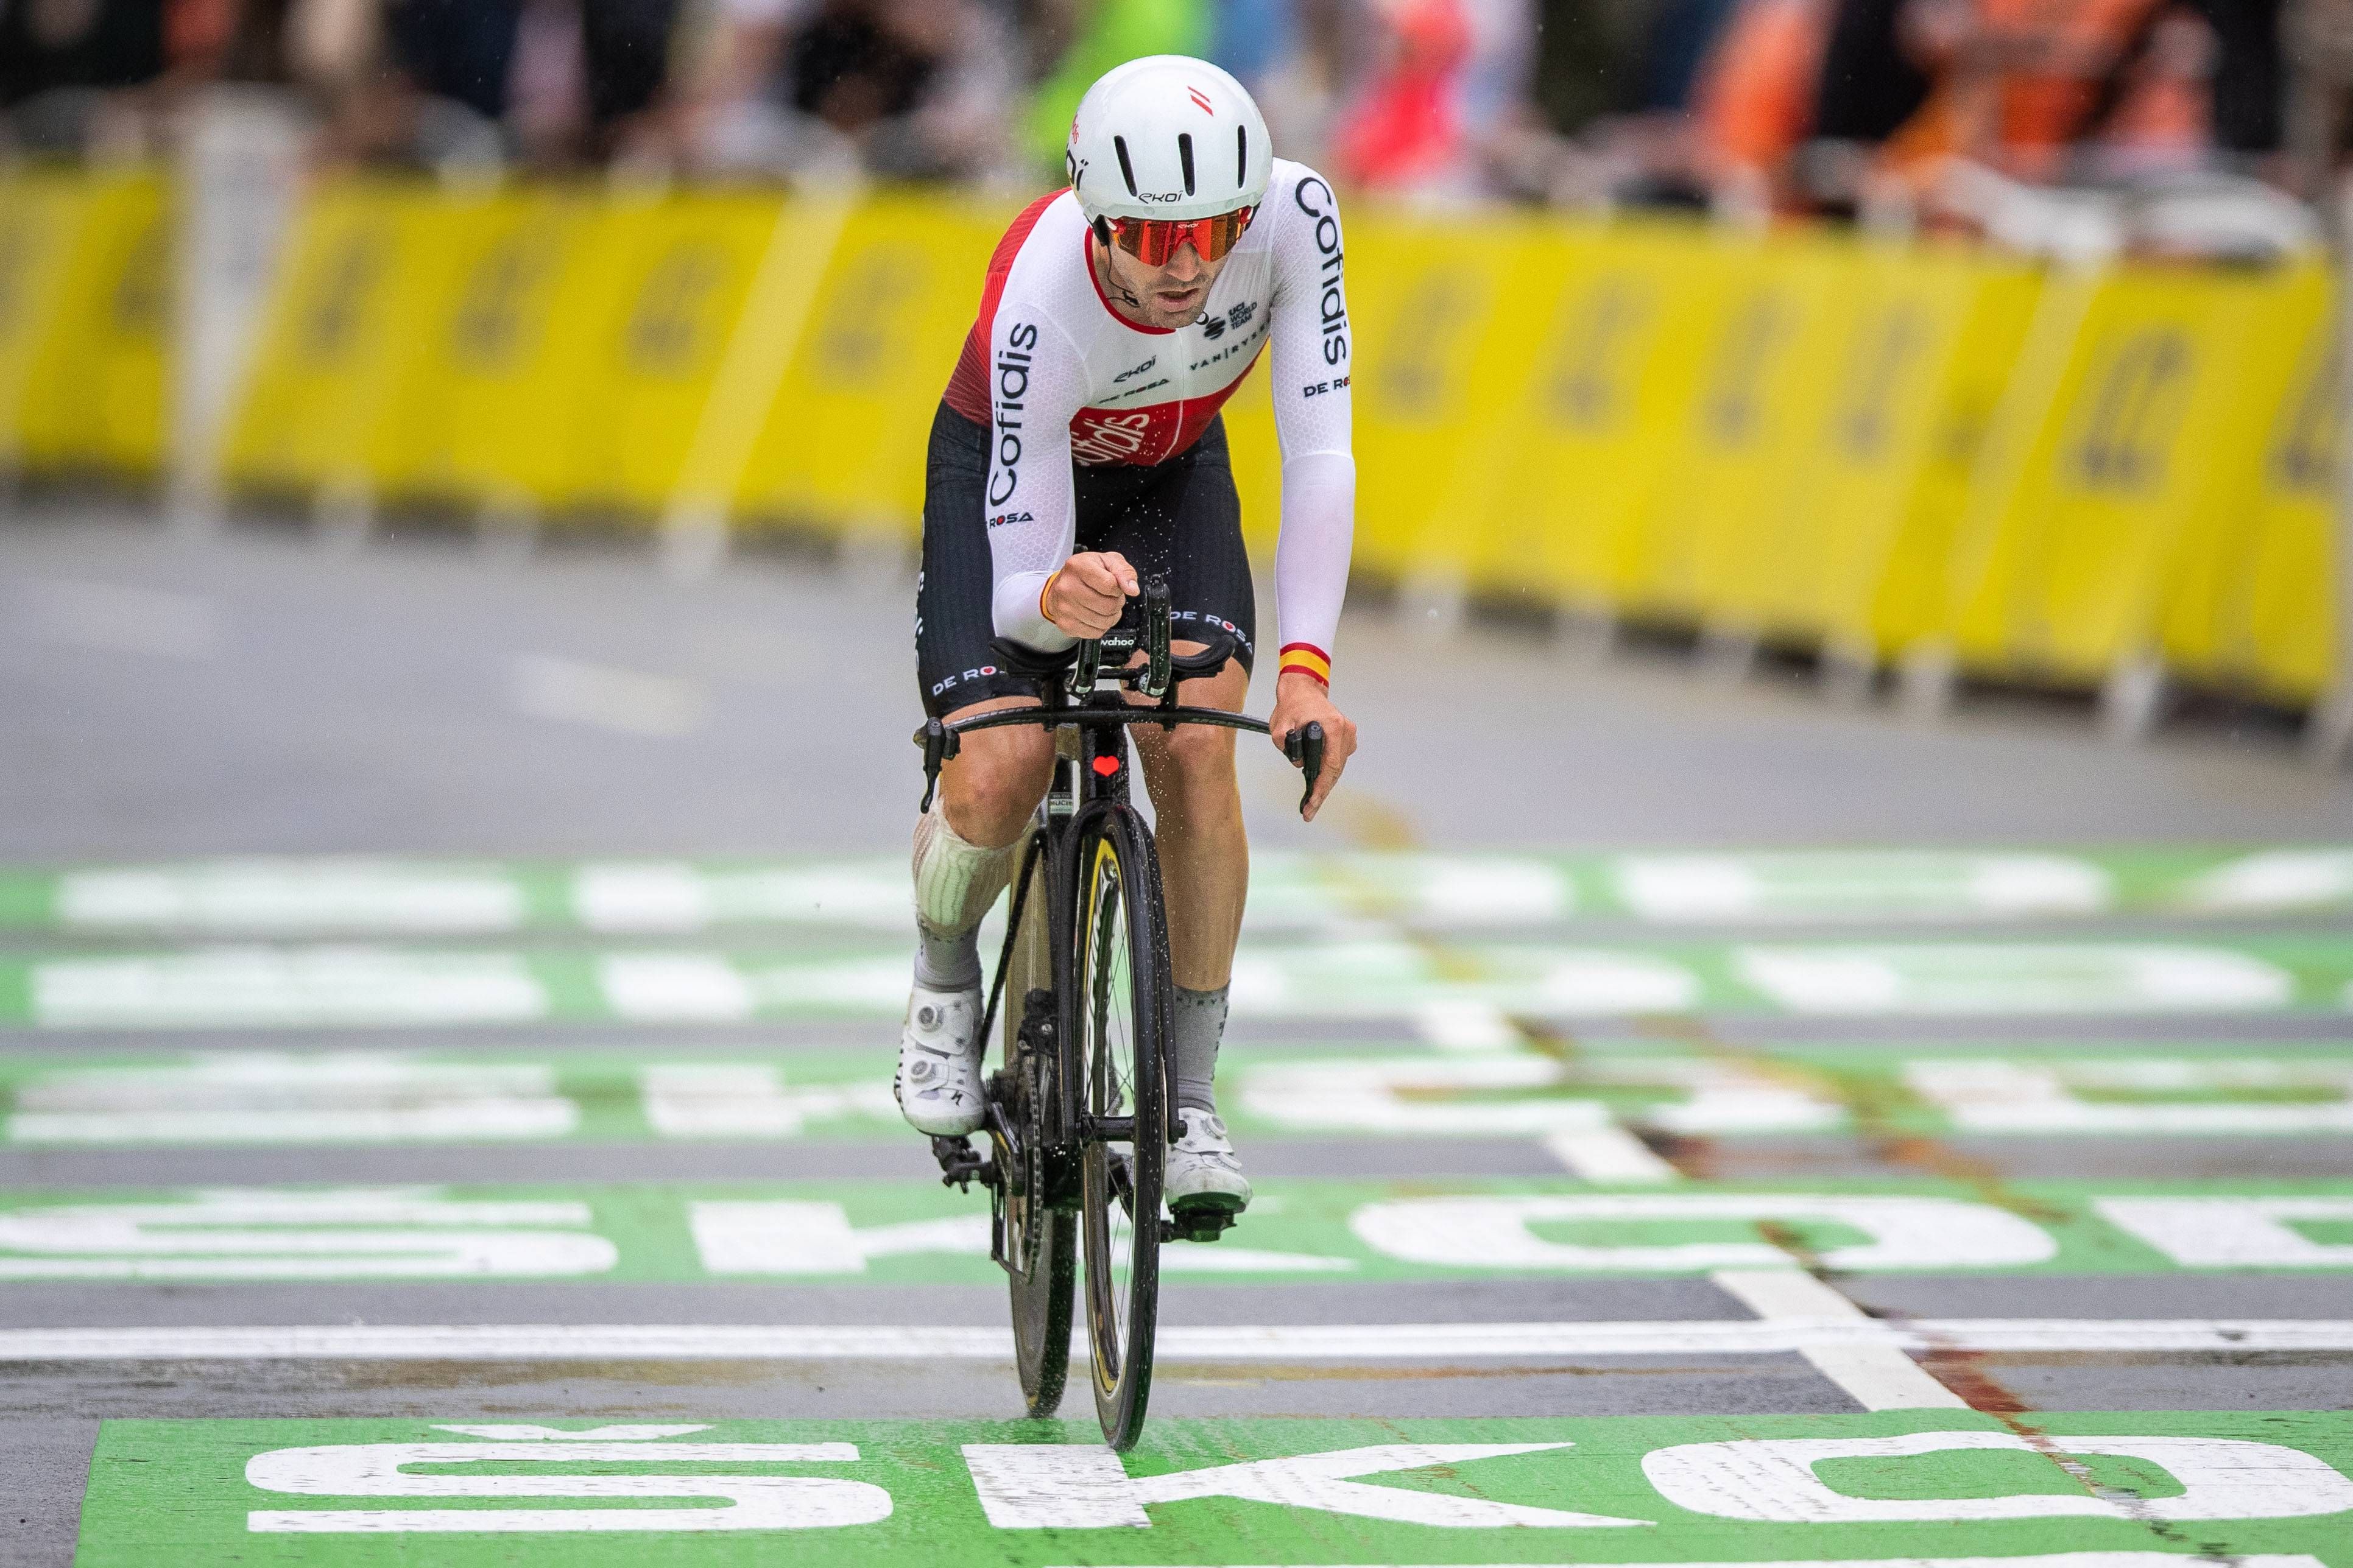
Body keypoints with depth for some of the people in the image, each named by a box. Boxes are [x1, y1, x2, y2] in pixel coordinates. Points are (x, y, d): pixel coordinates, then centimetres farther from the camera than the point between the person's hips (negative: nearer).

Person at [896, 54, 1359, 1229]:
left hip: (1169, 470, 2)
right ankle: (945, 983, 13)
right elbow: (1015, 591, -37)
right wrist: (1053, 599, -61)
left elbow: (1320, 453, -32)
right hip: (1007, 465, -2)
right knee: (998, 781, -22)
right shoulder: (1041, 307, -40)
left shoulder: (1293, 212, -34)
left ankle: (1189, 1102, -8)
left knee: (1195, 745, -22)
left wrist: (1306, 668, -42)